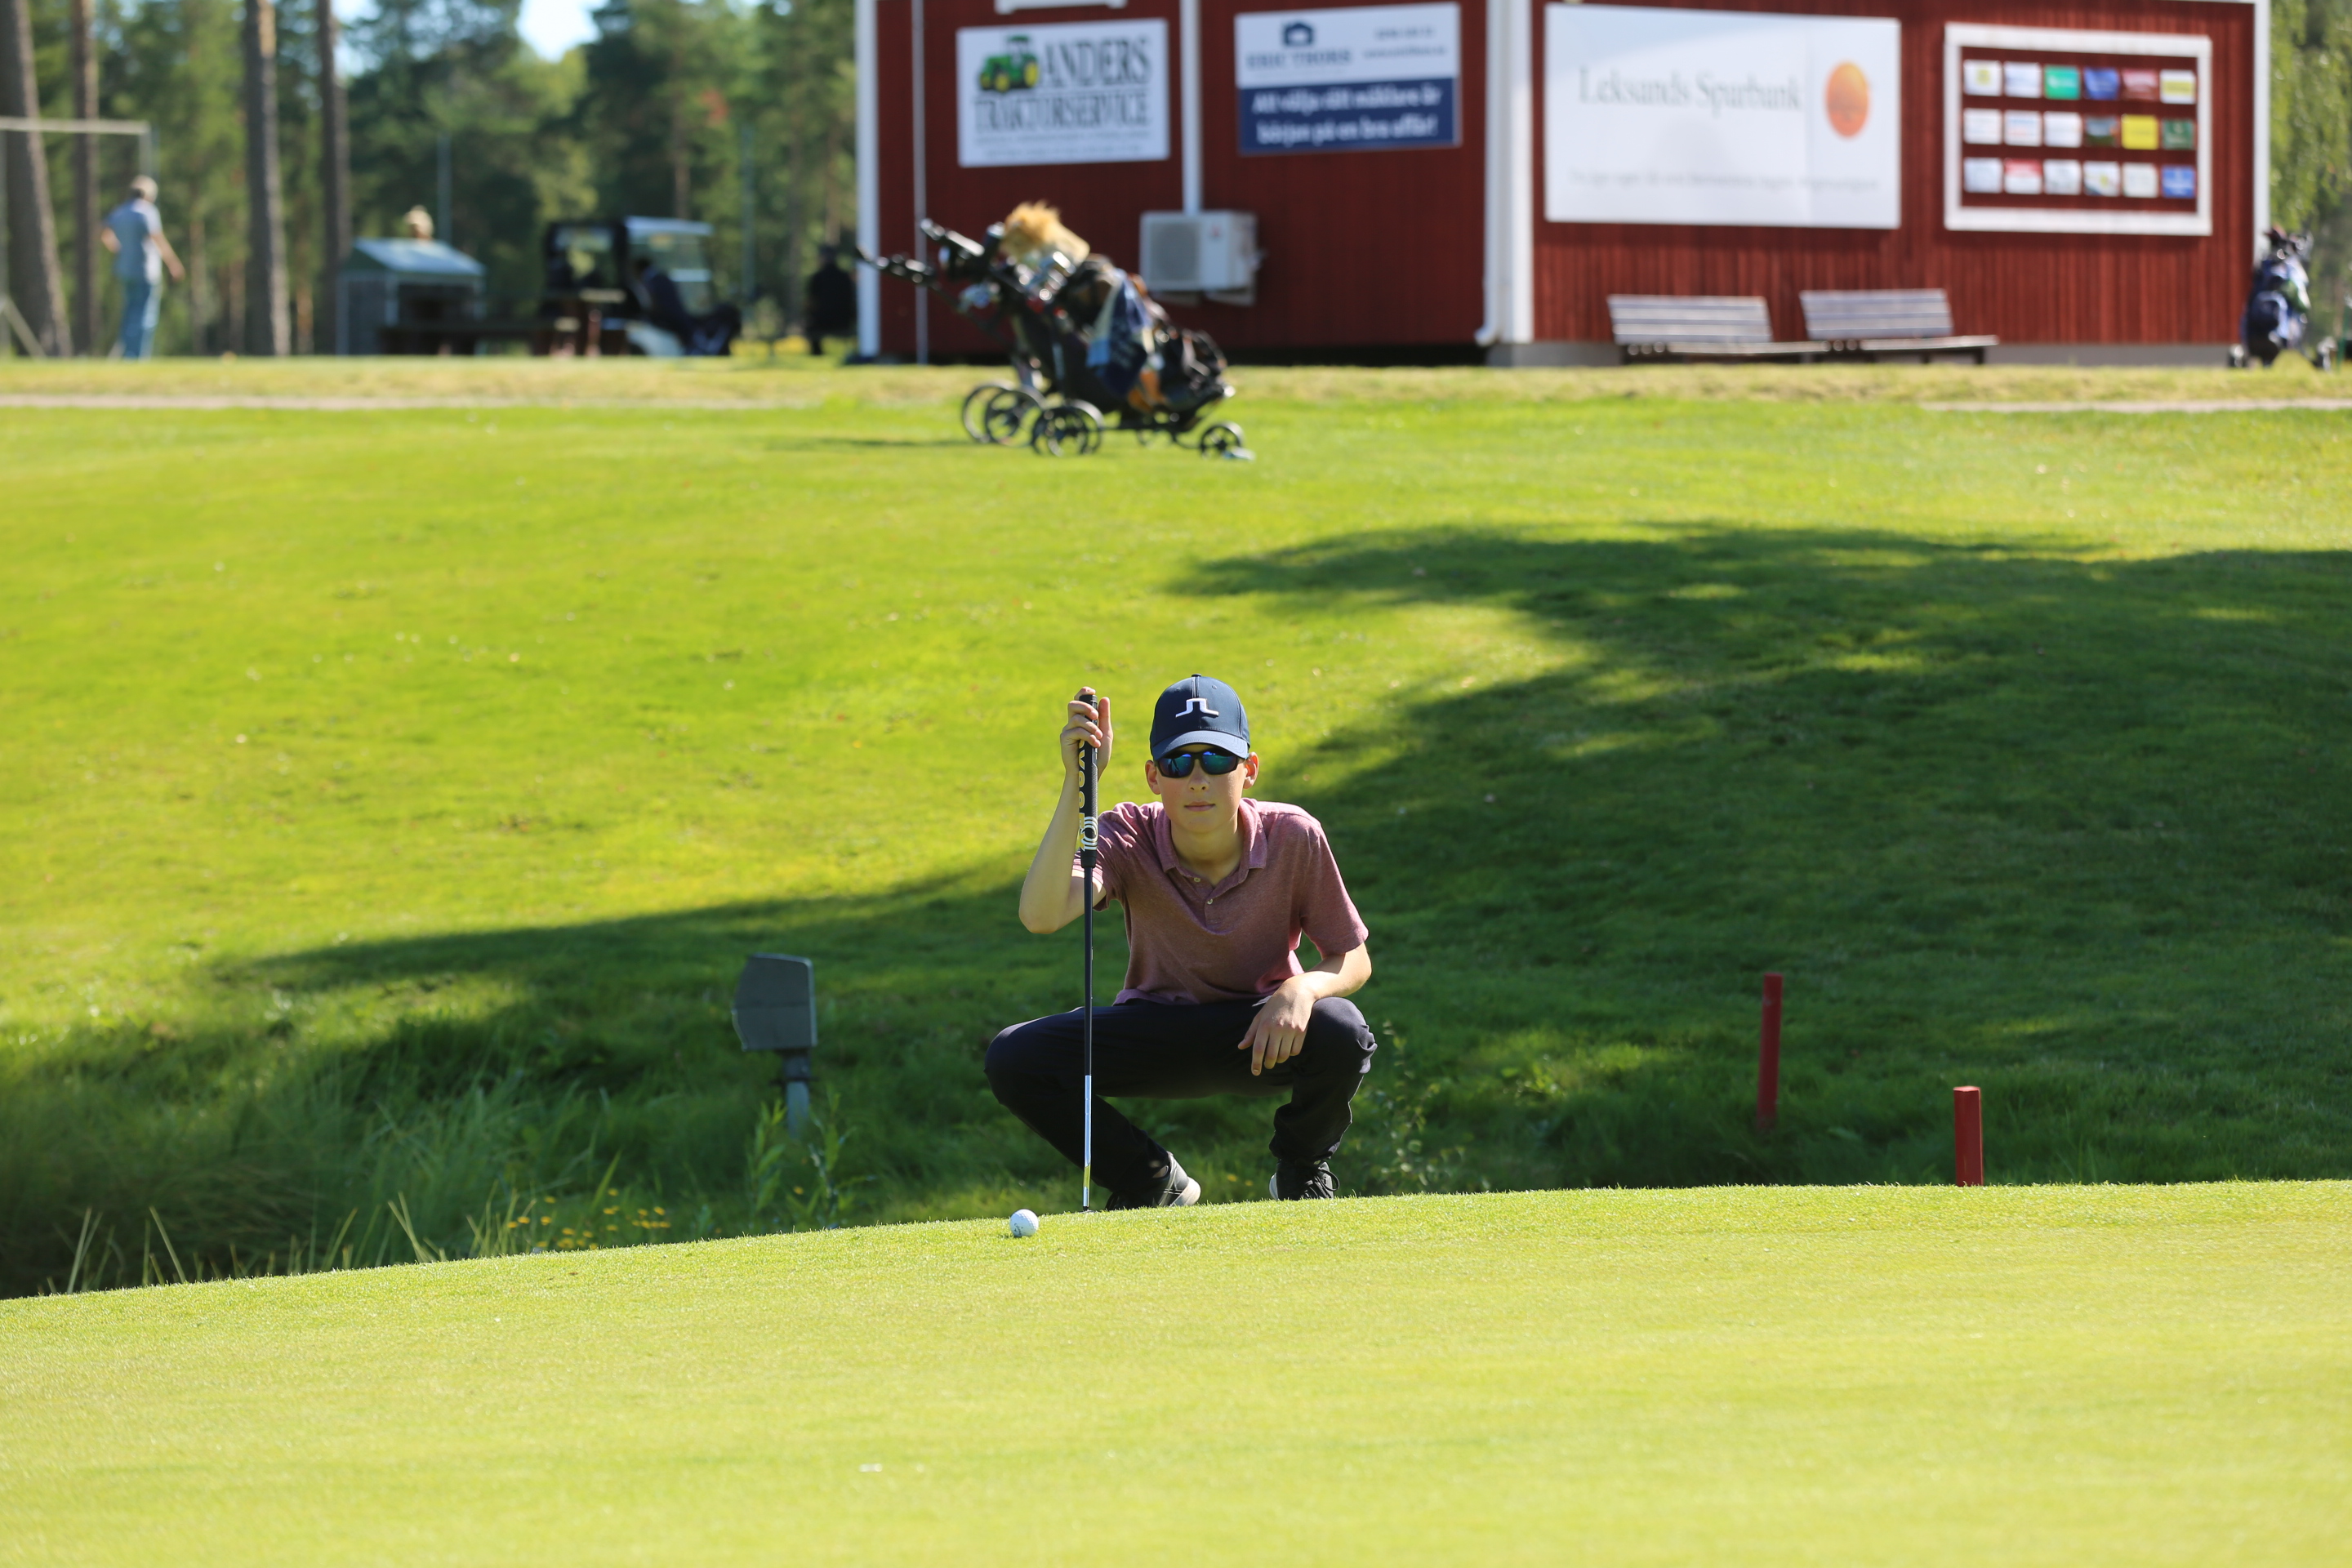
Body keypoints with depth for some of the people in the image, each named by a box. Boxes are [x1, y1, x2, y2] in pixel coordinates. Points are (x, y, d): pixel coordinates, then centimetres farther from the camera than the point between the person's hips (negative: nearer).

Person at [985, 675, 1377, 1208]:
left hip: (1263, 1032, -1)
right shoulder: (1131, 837, -21)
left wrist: (1301, 989, -33)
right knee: (1014, 1059, -24)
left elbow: (1354, 959, -9)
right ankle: (1152, 1183, 2)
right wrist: (1078, 782, -46)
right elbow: (1041, 915, -40)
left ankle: (1303, 1174, 0)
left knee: (1341, 1034, -36)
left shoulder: (1293, 839, -19)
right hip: (1155, 1033, 1)